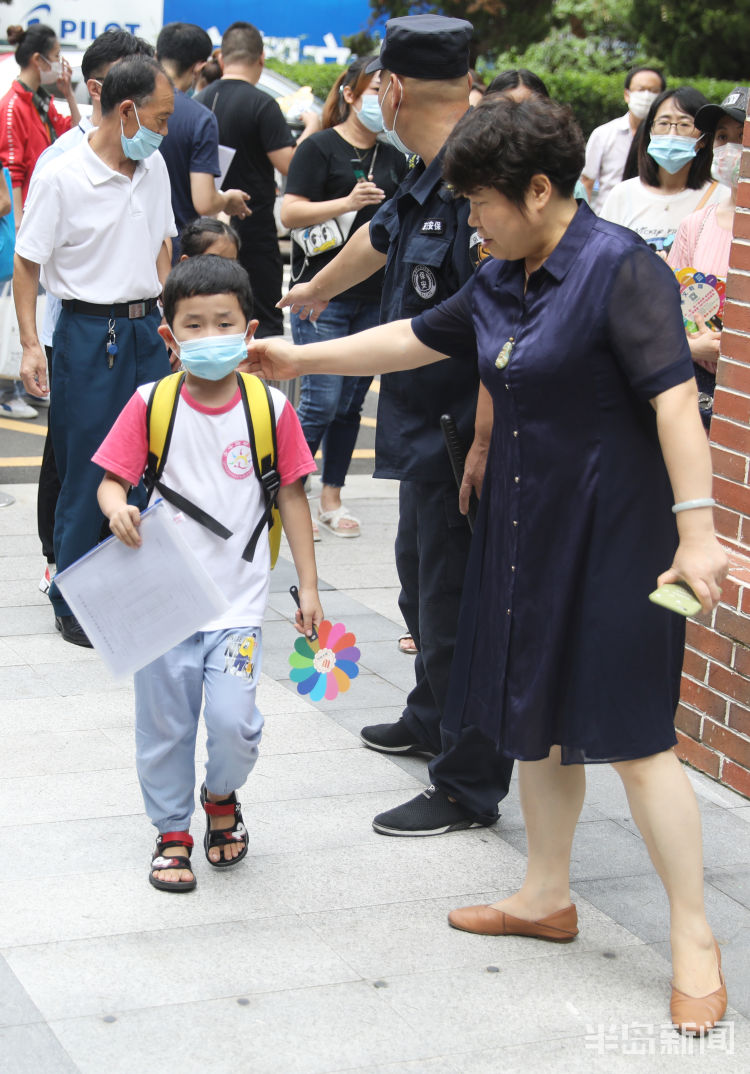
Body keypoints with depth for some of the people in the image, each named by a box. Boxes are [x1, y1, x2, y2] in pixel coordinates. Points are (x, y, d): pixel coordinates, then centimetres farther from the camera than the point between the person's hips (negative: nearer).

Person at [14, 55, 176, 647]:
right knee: (85, 474, 0)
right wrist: (31, 345, -12)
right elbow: (28, 263, -7)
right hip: (88, 332, -6)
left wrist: (166, 317, 15)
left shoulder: (154, 168, 6)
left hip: (147, 329, 6)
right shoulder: (61, 177, -12)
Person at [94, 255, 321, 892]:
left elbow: (292, 497, 5)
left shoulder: (272, 408, -1)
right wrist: (116, 506, -25)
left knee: (232, 720, -10)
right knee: (164, 723, 8)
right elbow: (111, 478, 0)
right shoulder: (151, 404, -3)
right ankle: (173, 833, 30)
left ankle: (223, 798, 23)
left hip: (238, 600, -1)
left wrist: (308, 587, 4)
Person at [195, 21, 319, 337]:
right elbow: (288, 164, -17)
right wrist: (310, 129, -2)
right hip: (253, 228, -6)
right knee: (265, 320, 0)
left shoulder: (200, 101, 4)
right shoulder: (261, 104, -13)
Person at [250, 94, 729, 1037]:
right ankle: (547, 896, 33)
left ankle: (694, 940, 5)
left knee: (629, 733, -7)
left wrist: (697, 530, -28)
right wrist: (301, 359, 24)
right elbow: (419, 338, 22)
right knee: (533, 716, 16)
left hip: (611, 535, -8)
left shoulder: (619, 269, -17)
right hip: (523, 526, 8)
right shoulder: (500, 284, 9)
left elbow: (674, 399, -22)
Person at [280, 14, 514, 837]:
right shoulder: (424, 183, 10)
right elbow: (377, 242, 30)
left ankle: (469, 787, 12)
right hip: (425, 431, 11)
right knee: (421, 577, 26)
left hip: (462, 437, -11)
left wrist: (484, 443, -28)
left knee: (457, 607, -1)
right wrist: (310, 295, 48)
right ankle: (431, 722, 47)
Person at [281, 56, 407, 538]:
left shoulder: (393, 157, 14)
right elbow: (290, 213, -11)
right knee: (322, 401, -8)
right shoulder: (320, 148, -3)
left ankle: (332, 499, 17)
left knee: (352, 402, 8)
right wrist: (348, 203, -21)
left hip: (375, 296, 6)